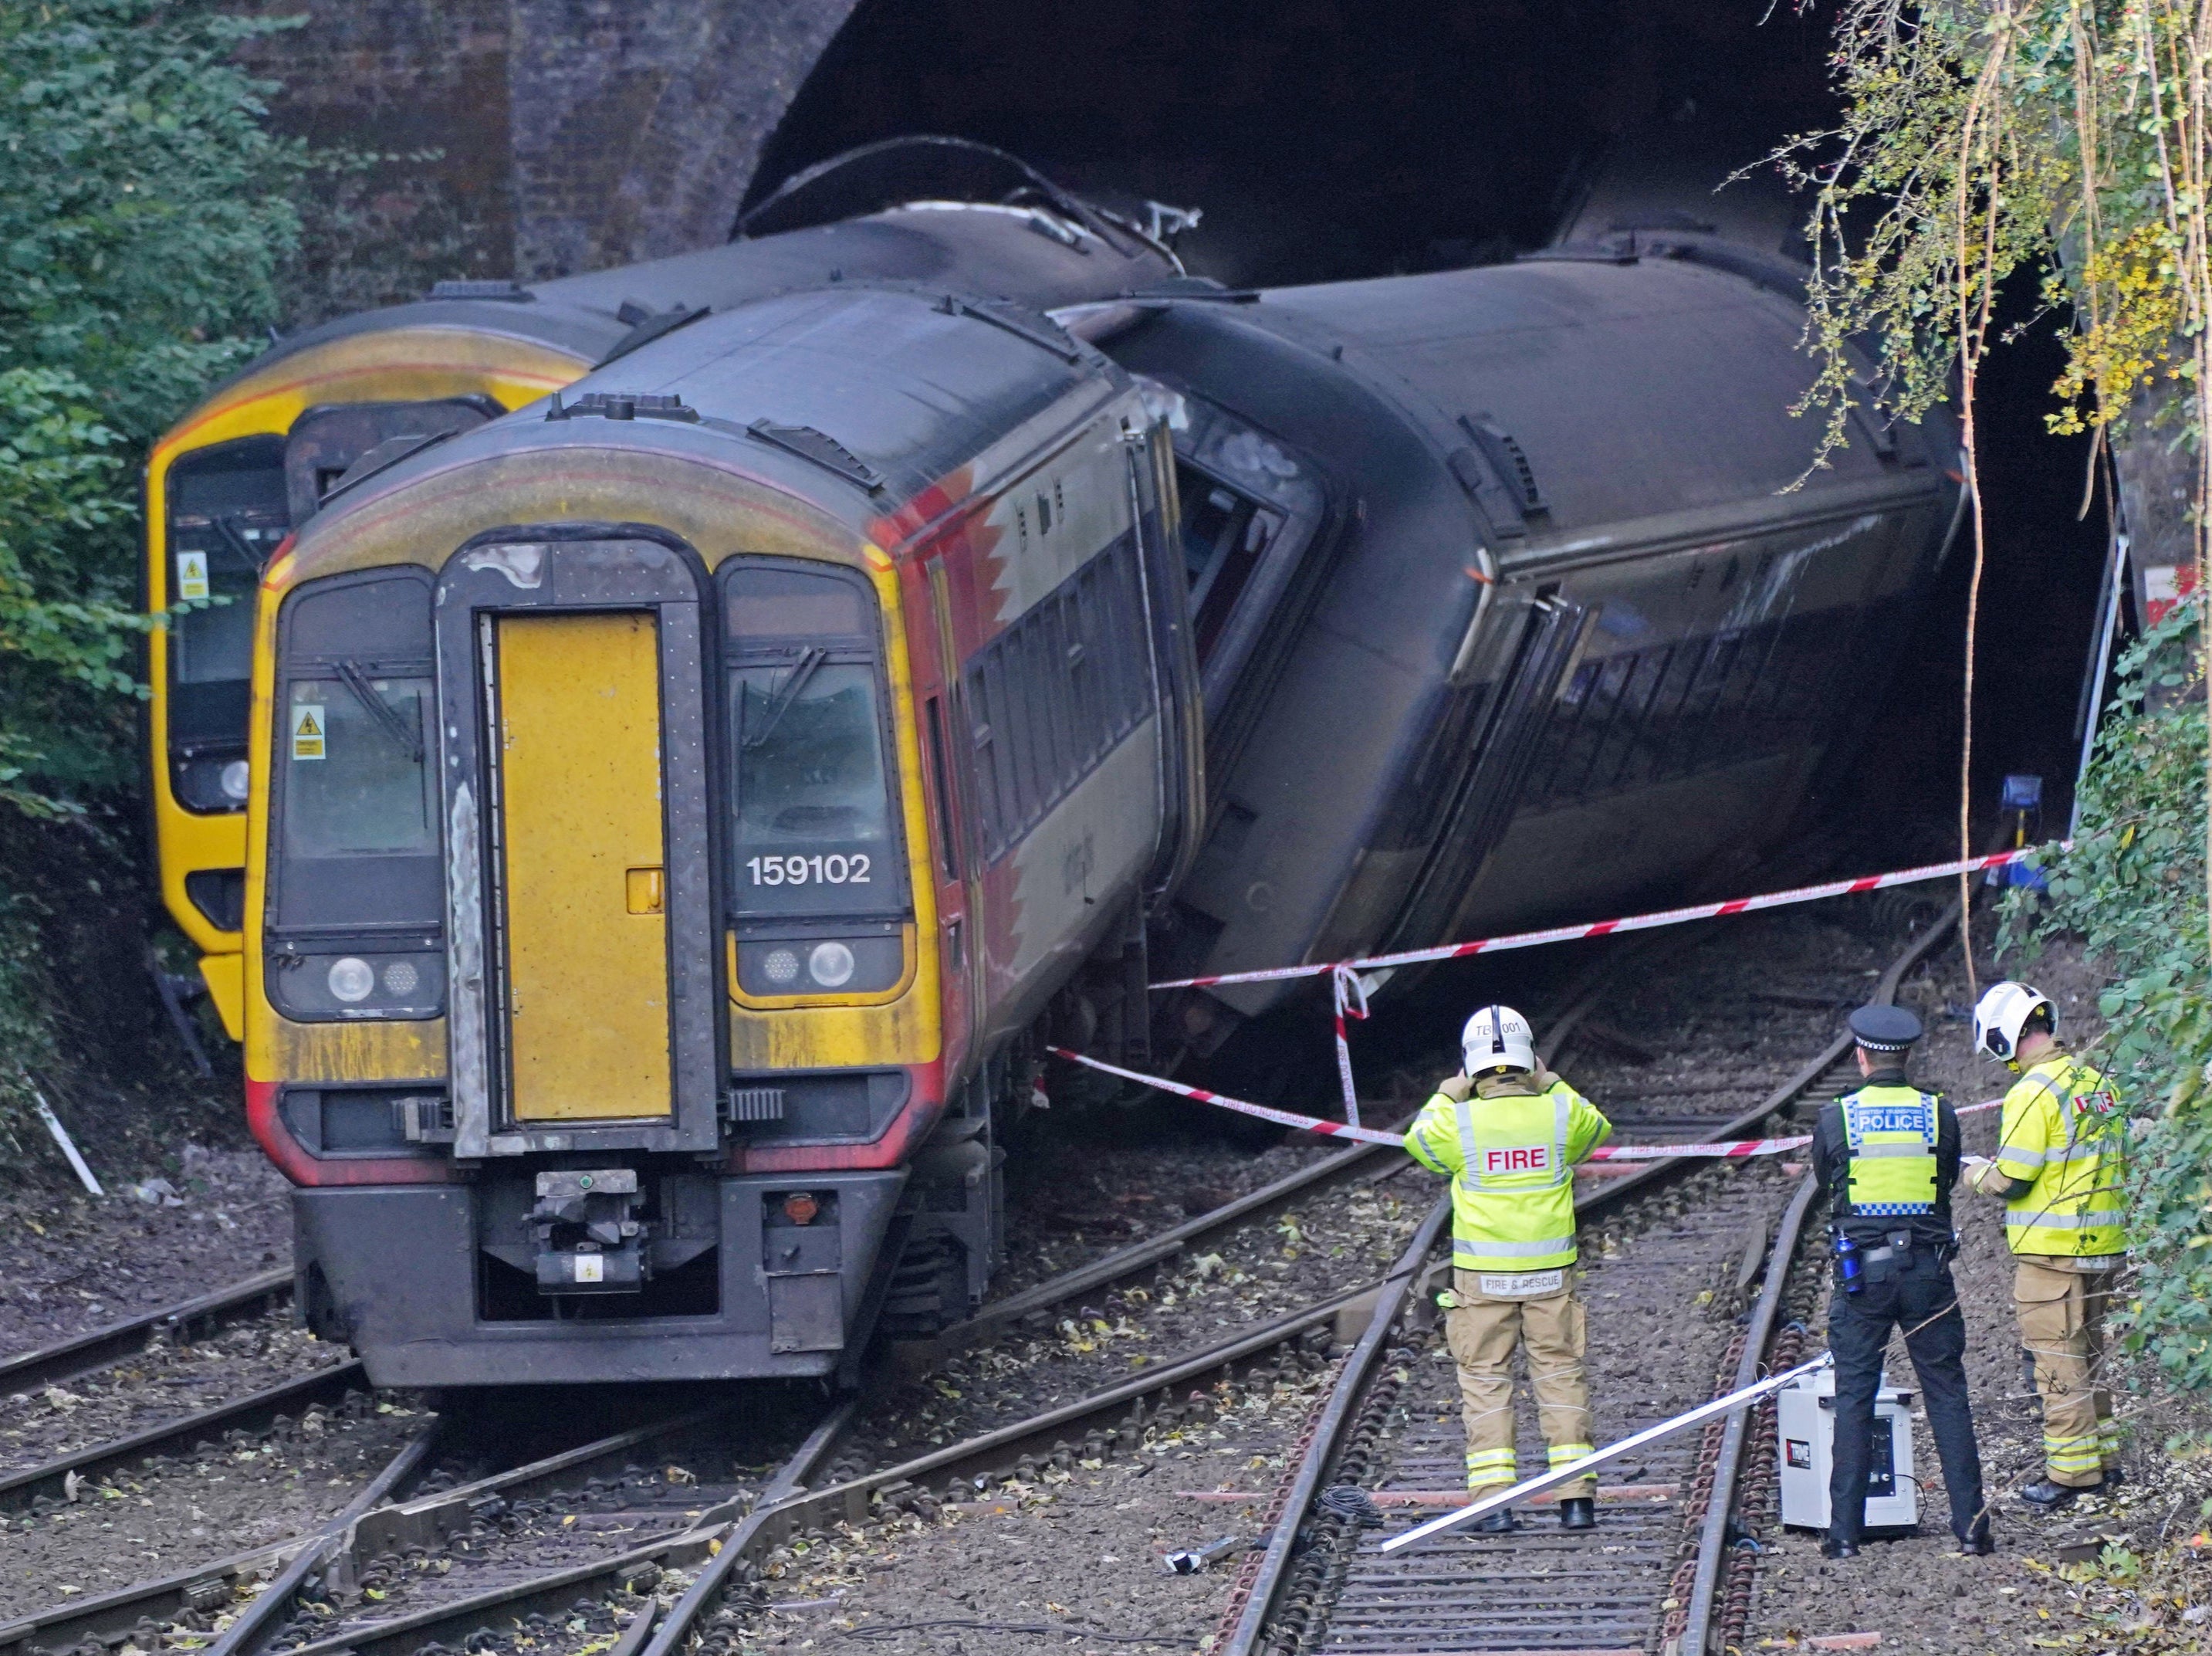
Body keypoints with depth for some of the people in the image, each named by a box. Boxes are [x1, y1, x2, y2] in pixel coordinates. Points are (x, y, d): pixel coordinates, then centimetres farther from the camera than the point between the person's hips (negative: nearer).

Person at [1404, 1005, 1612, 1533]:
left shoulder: (1458, 1122, -10)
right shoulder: (1560, 1113, -6)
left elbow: (1418, 1141, 12)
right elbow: (1598, 1132, 18)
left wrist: (1446, 1098, 24)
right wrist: (1551, 1087, 23)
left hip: (1482, 1274, -2)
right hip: (1550, 1272, 2)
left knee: (1485, 1381, 5)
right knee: (1561, 1376, 10)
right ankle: (1577, 1499, 6)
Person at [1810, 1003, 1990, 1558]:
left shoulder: (1835, 1118, -4)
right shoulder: (1940, 1115, -1)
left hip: (1861, 1271, -1)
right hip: (1927, 1270, 1)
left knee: (1853, 1399, 5)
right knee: (1947, 1396, 7)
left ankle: (1845, 1532, 3)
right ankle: (1971, 1525, 5)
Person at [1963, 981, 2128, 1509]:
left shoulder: (2033, 1093, -16)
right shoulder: (2096, 1083, 9)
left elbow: (2012, 1180, -17)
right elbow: (2118, 1162, 16)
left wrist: (1978, 1173, 3)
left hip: (2052, 1249, -8)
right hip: (2104, 1246, 8)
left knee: (2058, 1360, -2)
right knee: (2088, 1352, 18)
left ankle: (2072, 1471, 0)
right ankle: (2104, 1457, 24)